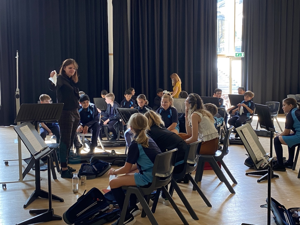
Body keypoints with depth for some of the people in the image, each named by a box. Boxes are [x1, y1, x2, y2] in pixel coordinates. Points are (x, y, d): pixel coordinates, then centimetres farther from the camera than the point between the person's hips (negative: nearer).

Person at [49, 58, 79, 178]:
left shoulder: (72, 81, 14)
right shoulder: (60, 78, -10)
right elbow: (53, 87, -33)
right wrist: (52, 80, -50)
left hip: (75, 113, 8)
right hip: (65, 113, -8)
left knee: (70, 141, 13)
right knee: (65, 141, -7)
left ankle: (65, 165, 23)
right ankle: (64, 170, -3)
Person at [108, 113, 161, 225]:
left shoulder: (135, 145, -13)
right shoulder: (149, 140, 11)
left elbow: (126, 169, -7)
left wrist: (114, 171, 12)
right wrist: (120, 171, 17)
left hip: (149, 178, -9)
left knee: (113, 183, -4)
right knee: (127, 175, 29)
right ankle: (133, 207, 33)